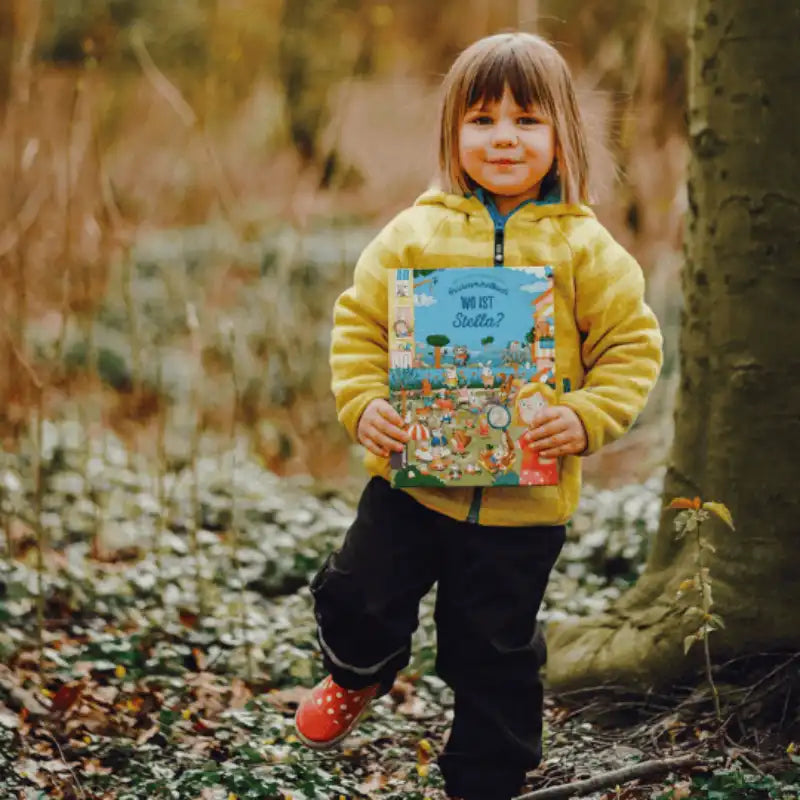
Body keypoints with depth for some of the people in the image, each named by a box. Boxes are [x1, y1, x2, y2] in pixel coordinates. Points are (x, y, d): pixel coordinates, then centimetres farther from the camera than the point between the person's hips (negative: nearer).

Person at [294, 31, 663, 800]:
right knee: (358, 597, 1)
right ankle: (357, 675, 37)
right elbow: (358, 323, 3)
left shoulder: (585, 248, -3)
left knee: (496, 653, 8)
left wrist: (587, 417, -17)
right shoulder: (415, 233, -1)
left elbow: (632, 347, -1)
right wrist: (363, 402, -12)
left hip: (525, 497, -1)